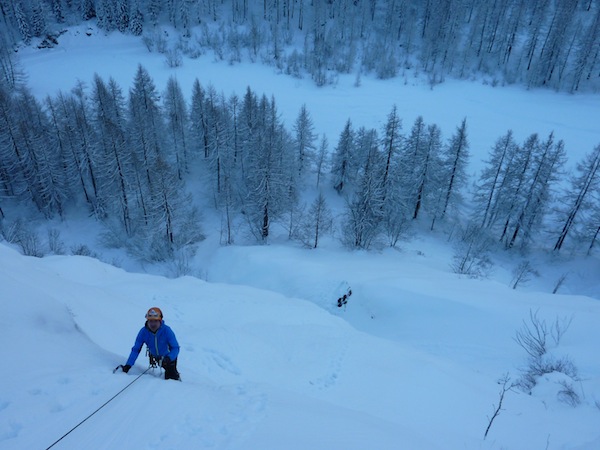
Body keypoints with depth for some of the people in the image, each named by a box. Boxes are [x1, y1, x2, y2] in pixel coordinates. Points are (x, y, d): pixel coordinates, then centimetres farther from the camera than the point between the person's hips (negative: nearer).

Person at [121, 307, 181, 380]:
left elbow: (175, 348, -30)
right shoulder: (143, 332, -23)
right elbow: (136, 349, -16)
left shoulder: (166, 330, -31)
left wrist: (169, 358, -48)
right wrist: (128, 365, -26)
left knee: (172, 376, -10)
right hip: (155, 357, 3)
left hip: (170, 357, -3)